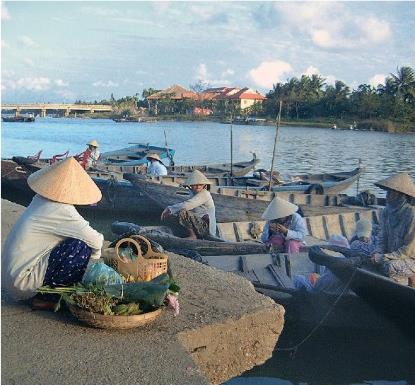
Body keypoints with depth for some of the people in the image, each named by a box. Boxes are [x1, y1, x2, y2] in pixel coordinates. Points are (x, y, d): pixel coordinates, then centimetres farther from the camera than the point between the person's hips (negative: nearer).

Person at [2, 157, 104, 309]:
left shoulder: (41, 199, 5)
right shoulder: (61, 211, -21)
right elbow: (95, 240, -18)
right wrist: (95, 256, 3)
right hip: (23, 283, -9)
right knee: (82, 246, -17)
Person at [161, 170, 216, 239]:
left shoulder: (204, 194, -12)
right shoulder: (194, 194, 16)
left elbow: (187, 205, -23)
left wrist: (170, 208, -13)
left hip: (205, 226, -9)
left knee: (183, 212, -32)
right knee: (168, 216, 5)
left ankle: (193, 236, -16)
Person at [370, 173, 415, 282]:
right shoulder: (386, 212, 2)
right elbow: (382, 238, 9)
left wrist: (384, 257, -22)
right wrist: (378, 253, -12)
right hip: (392, 257, 8)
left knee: (390, 267, -33)